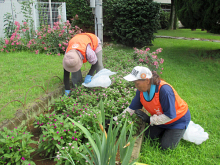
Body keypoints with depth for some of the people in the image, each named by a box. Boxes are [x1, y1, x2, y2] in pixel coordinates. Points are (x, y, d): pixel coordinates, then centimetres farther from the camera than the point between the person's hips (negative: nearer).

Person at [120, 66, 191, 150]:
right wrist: (116, 120, -11)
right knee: (149, 136, 3)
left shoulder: (164, 90, -38)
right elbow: (132, 108, -5)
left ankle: (180, 131, 17)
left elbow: (170, 116, -32)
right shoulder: (141, 90, -16)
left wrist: (150, 120, -31)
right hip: (161, 118, 7)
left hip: (178, 119, -6)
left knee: (166, 146, -9)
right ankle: (166, 131, 25)